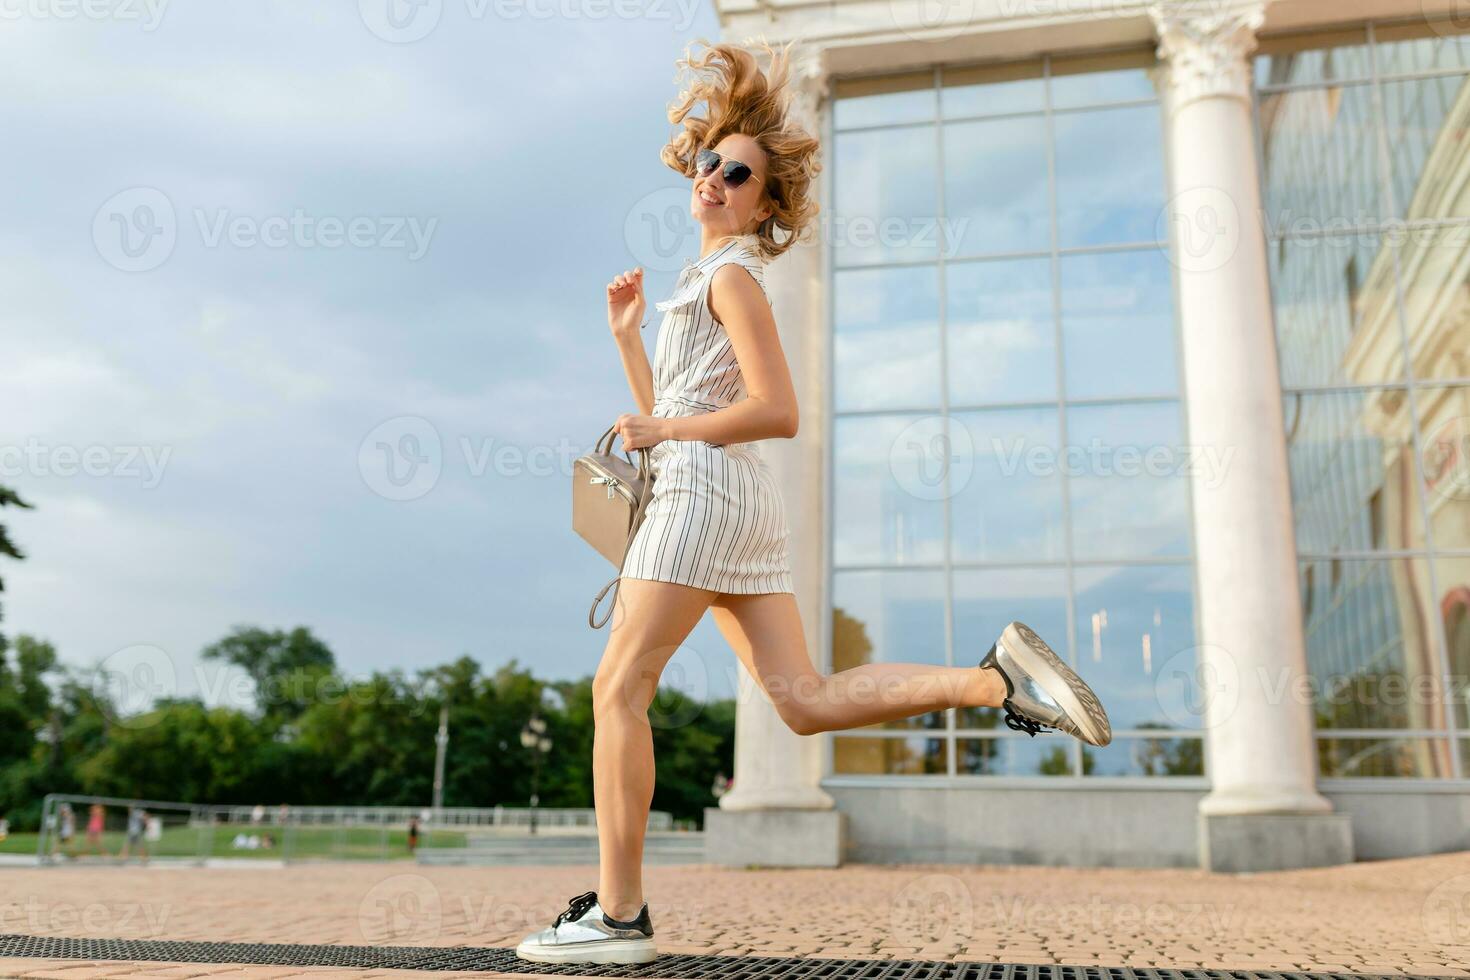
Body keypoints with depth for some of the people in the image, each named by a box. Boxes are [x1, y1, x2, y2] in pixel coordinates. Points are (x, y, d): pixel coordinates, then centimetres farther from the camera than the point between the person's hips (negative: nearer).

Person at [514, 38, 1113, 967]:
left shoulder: (733, 275, -3)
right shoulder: (707, 282, 26)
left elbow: (778, 412, -15)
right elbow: (664, 414, 26)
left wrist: (670, 431, -7)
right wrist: (627, 333, 20)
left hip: (707, 493, -10)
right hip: (742, 507, 10)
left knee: (619, 689, -5)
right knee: (808, 700, 2)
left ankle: (619, 912, -2)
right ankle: (998, 679, -4)